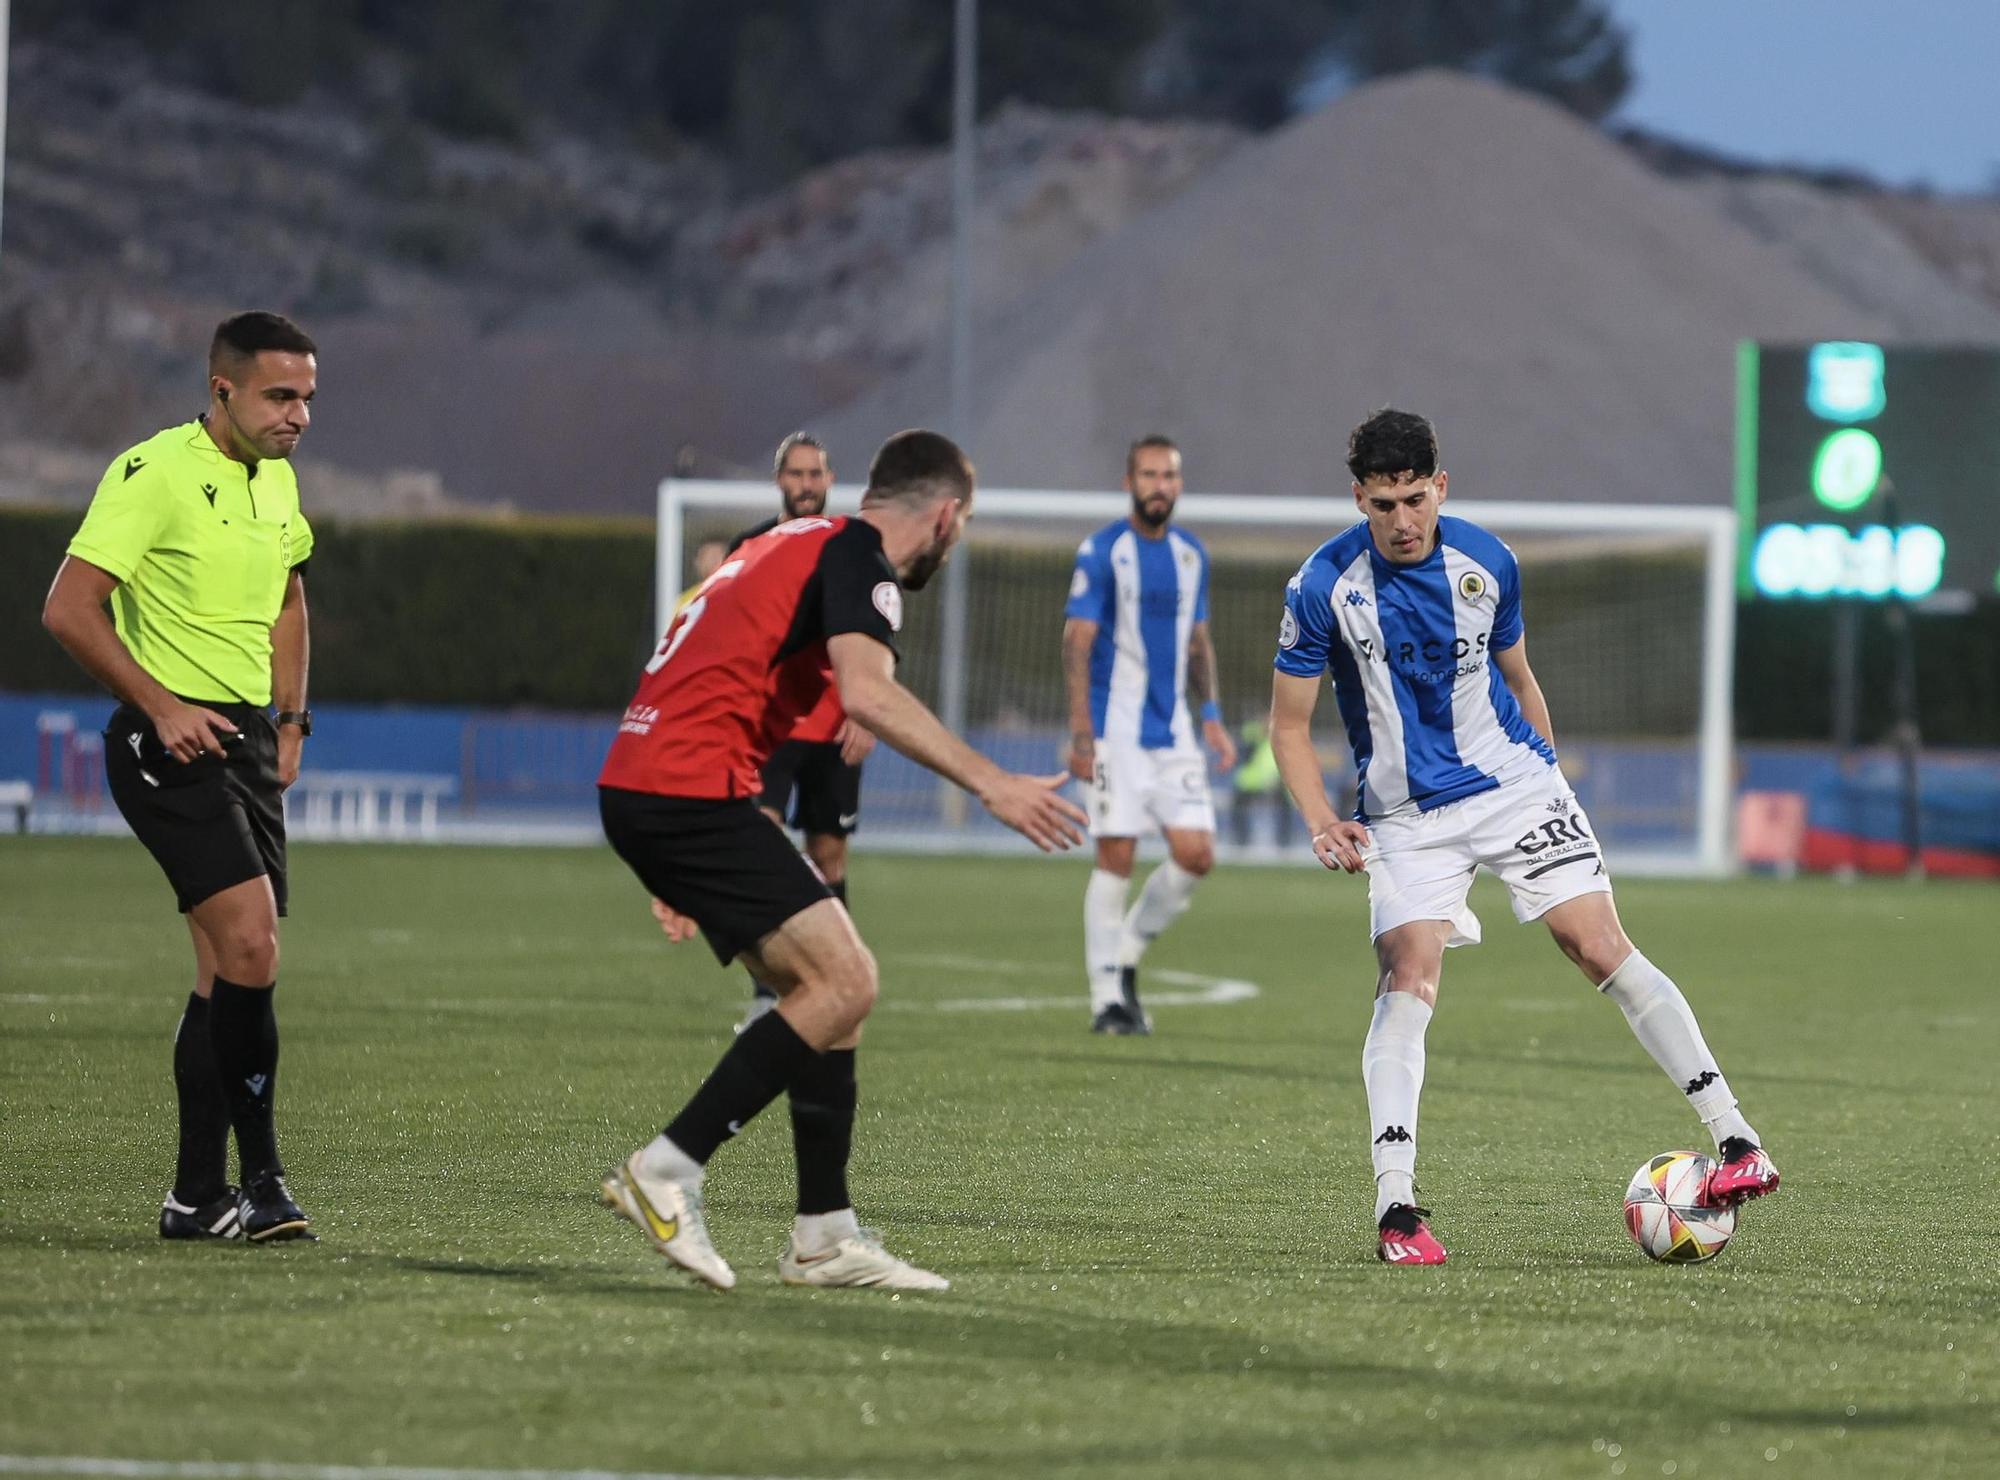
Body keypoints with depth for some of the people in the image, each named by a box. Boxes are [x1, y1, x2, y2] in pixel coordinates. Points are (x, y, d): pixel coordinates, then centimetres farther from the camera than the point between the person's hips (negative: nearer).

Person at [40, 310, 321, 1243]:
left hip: (246, 742, 8)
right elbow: (68, 609, -17)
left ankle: (197, 1198, 12)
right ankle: (259, 1180, -14)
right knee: (250, 943, -19)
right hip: (169, 743, -8)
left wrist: (289, 720, 20)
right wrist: (160, 707, -19)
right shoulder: (156, 473, -13)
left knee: (233, 971, 7)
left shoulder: (277, 481, 13)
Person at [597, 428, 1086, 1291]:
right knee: (844, 981, -12)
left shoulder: (795, 542, 23)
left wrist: (688, 874, 33)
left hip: (639, 786, 10)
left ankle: (826, 1237, 9)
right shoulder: (859, 558, -7)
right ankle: (668, 1172, -12)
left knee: (825, 988, 11)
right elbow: (866, 692, -25)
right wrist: (990, 785, -26)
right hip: (692, 790, -10)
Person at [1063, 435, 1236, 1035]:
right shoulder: (1101, 552, -7)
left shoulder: (1191, 555, 11)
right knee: (1116, 858, -7)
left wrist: (1212, 715, 10)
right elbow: (1077, 642, -10)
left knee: (1196, 854, -3)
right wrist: (1081, 732, -18)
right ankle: (1107, 998, 0)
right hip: (1117, 730, -5)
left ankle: (1126, 957, 17)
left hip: (1173, 731, 5)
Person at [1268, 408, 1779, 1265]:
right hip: (1407, 816, -1)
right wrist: (1322, 825, -19)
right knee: (1409, 977, -18)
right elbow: (1288, 723, -6)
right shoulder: (1323, 588, -12)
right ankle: (1395, 1206, -18)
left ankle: (1737, 1141, -6)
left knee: (1604, 951, -8)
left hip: (1515, 785, 1)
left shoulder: (1487, 564, -3)